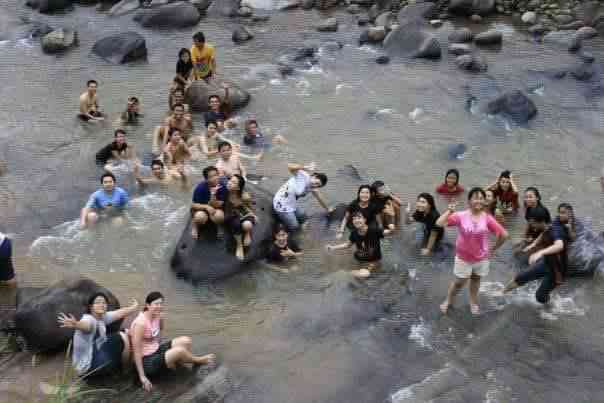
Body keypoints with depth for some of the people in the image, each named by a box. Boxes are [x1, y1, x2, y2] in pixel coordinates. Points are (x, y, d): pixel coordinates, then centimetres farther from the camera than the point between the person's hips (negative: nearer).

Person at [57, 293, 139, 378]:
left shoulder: (103, 317, 1)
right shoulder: (89, 319, -25)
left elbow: (120, 313, 17)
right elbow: (84, 325, -49)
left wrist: (134, 307, 32)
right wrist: (75, 325, -72)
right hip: (87, 367, -10)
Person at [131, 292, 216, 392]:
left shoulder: (157, 317, 0)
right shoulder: (140, 323, -24)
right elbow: (137, 351, -23)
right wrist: (142, 377, -24)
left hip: (156, 351, 9)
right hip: (146, 362, -9)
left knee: (186, 341, 1)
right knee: (179, 351, -23)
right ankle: (198, 360, 8)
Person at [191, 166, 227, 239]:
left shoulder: (222, 186, -19)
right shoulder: (200, 187, -20)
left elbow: (216, 205, -19)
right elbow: (193, 205, -16)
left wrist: (213, 194, -37)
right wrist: (207, 206, -32)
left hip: (216, 210, 1)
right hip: (201, 209, -1)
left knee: (219, 215, -35)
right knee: (200, 216, -37)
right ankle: (194, 226, 2)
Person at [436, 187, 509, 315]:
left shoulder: (487, 218, -12)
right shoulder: (461, 216, -14)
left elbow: (504, 234, -8)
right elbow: (439, 223, -20)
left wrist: (494, 249, -1)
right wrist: (449, 211, -24)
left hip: (481, 258, 1)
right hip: (463, 257, -1)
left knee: (475, 280, 20)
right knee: (459, 282, 8)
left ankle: (473, 302, 41)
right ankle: (448, 301, 33)